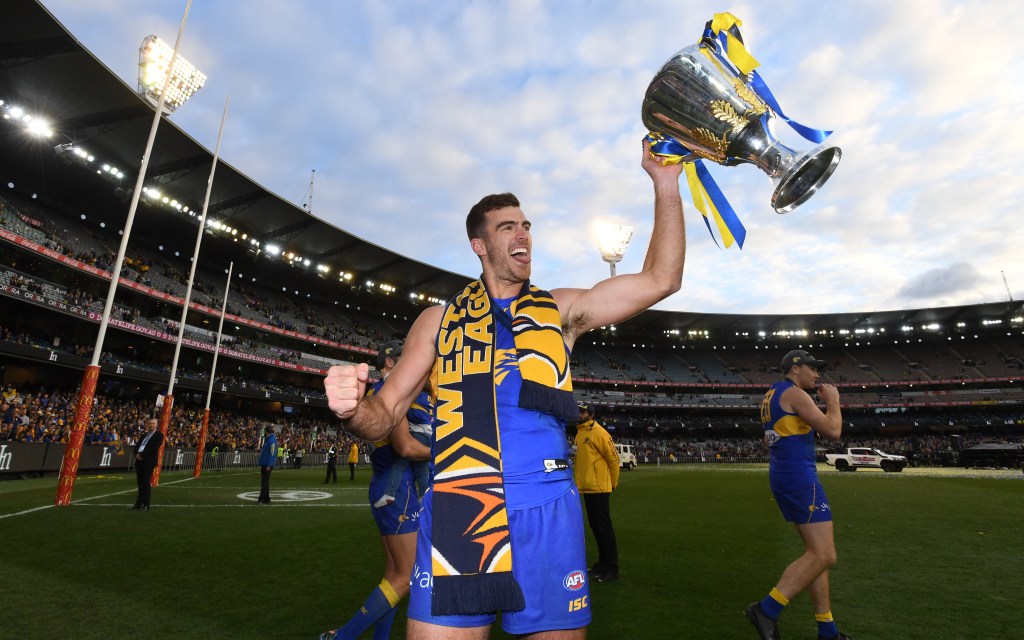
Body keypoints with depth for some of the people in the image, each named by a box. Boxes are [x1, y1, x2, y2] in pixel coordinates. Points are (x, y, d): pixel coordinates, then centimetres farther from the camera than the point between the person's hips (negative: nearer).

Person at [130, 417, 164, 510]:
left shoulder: (159, 435, 0)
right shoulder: (144, 435, 23)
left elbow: (154, 449, -11)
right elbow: (137, 446, 17)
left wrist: (142, 455, -15)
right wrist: (137, 454, -3)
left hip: (148, 462, -7)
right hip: (139, 461, 7)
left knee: (146, 483, -7)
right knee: (140, 483, 10)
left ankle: (145, 505, -4)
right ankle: (139, 502, 18)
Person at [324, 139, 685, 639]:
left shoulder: (560, 310, 13)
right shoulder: (440, 321, 12)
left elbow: (660, 280, 6)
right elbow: (386, 414, 7)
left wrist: (666, 184, 1)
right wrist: (353, 407, -16)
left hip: (548, 510, 1)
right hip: (457, 510, 0)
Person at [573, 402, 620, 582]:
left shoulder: (598, 433, -14)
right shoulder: (579, 433, 12)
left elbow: (613, 458, -12)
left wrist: (613, 482, -4)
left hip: (599, 488, -9)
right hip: (586, 487, 9)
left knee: (603, 527, -2)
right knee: (595, 526, 16)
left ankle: (611, 569, 7)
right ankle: (603, 563, 28)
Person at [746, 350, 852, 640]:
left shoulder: (772, 395, 19)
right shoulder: (794, 393, -11)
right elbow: (832, 431, -12)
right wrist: (833, 401, 3)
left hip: (783, 476, 10)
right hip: (799, 476, -10)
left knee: (817, 551, 14)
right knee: (823, 556, -9)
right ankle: (767, 610, -10)